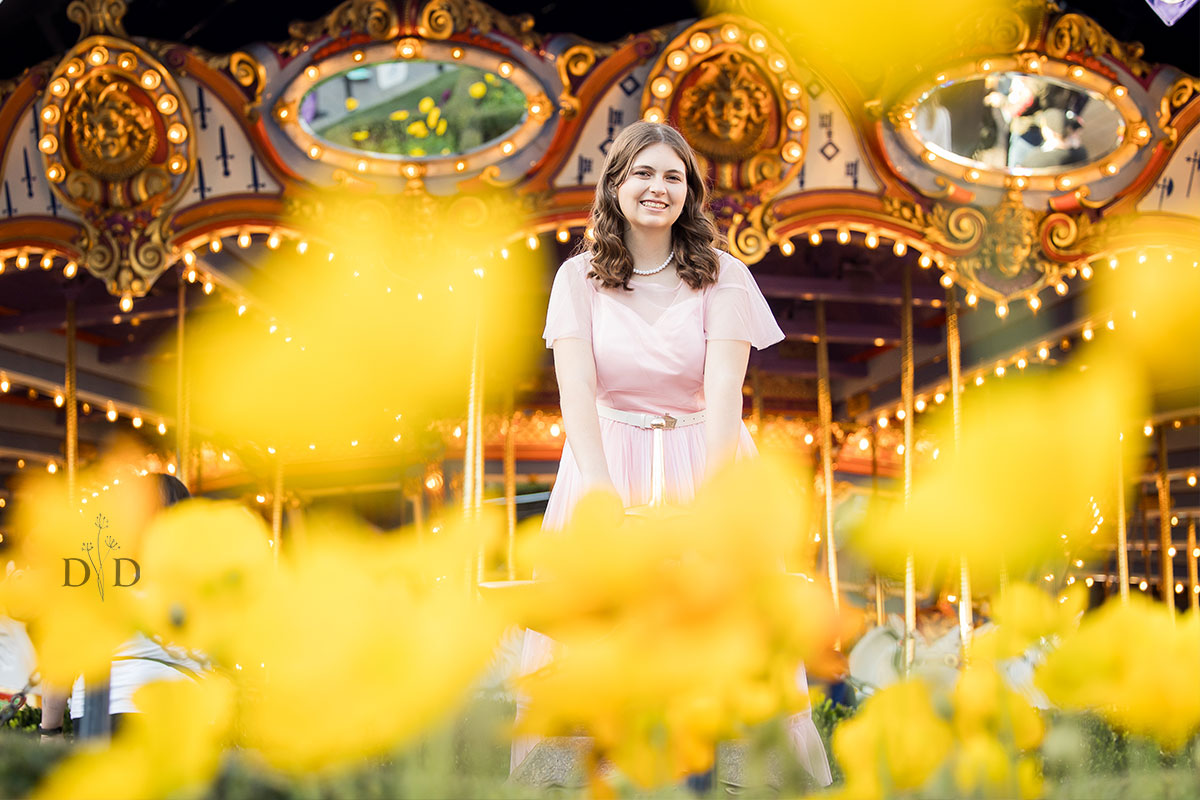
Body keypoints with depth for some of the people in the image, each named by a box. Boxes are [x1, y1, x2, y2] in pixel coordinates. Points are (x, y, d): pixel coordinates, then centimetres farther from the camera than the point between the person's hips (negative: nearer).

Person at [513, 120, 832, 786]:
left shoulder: (722, 278, 1)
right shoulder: (580, 277, 3)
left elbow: (724, 395, -10)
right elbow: (576, 392, -9)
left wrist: (700, 492, -25)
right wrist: (599, 484, -25)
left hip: (707, 461, 0)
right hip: (605, 463, 1)